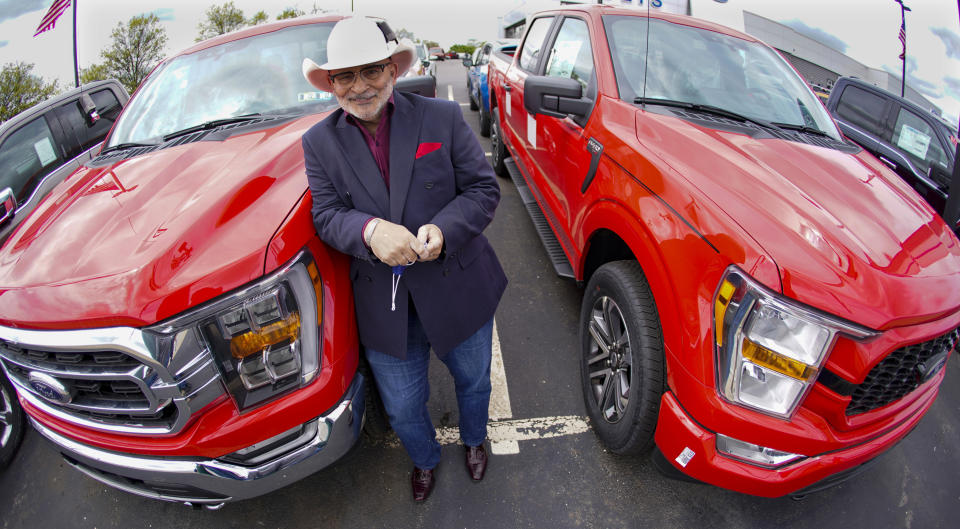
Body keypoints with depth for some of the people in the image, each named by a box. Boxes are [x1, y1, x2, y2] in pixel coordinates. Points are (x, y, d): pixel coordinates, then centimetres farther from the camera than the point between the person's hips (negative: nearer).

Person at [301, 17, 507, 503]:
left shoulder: (442, 117, -7)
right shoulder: (320, 142, -2)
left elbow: (484, 188, -7)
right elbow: (326, 215, -7)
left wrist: (443, 229, -26)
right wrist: (370, 230, -30)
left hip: (458, 290, 0)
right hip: (384, 307, 1)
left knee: (473, 380, 24)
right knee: (402, 408, 18)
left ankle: (474, 440, 60)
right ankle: (424, 459, 54)